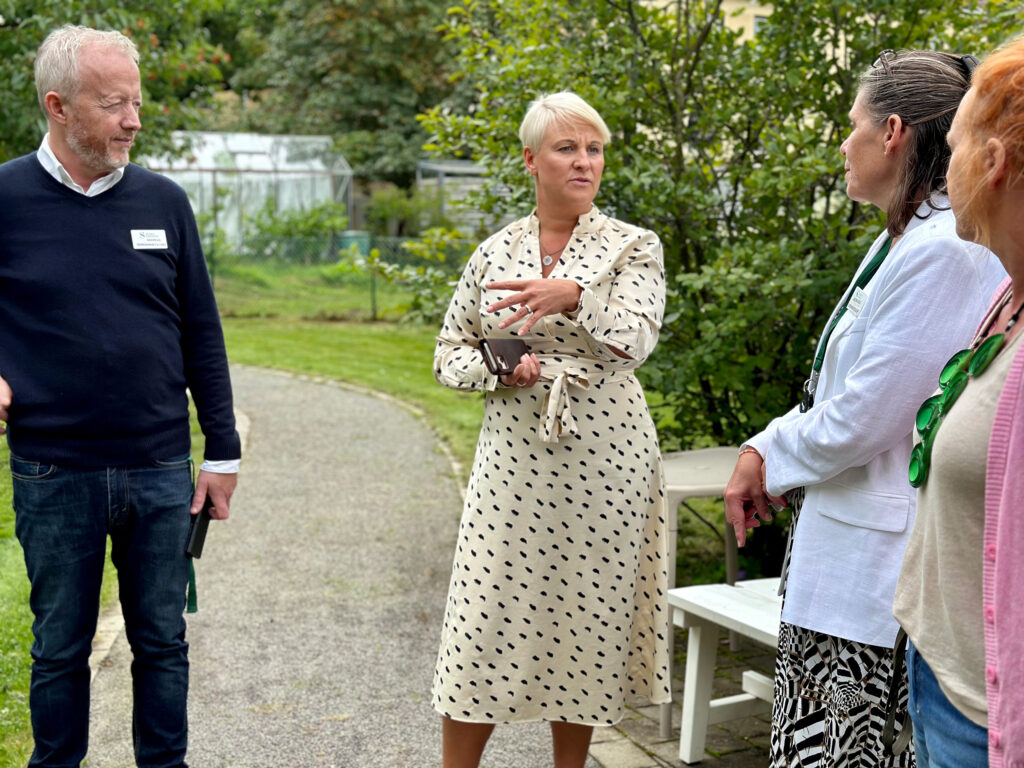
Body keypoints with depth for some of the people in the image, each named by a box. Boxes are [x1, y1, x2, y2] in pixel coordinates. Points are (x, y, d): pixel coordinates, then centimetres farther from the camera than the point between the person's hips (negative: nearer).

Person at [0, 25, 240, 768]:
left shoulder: (163, 200, 2)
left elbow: (202, 335, 6)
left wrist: (222, 452, 5)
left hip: (160, 470, 2)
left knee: (162, 642, 12)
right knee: (60, 648, 12)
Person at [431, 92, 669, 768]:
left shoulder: (634, 247, 0)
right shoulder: (495, 252, 8)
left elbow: (636, 339, -17)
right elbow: (450, 354, 12)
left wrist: (575, 296, -35)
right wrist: (498, 369, -9)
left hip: (605, 462, -1)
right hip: (515, 464, 2)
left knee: (586, 620, 7)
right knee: (484, 624, 1)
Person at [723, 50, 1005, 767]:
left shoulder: (944, 249, -19)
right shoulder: (907, 238, 13)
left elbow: (861, 419, -20)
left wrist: (772, 462, -3)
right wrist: (763, 451, 6)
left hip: (874, 565, -10)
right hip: (837, 543, 10)